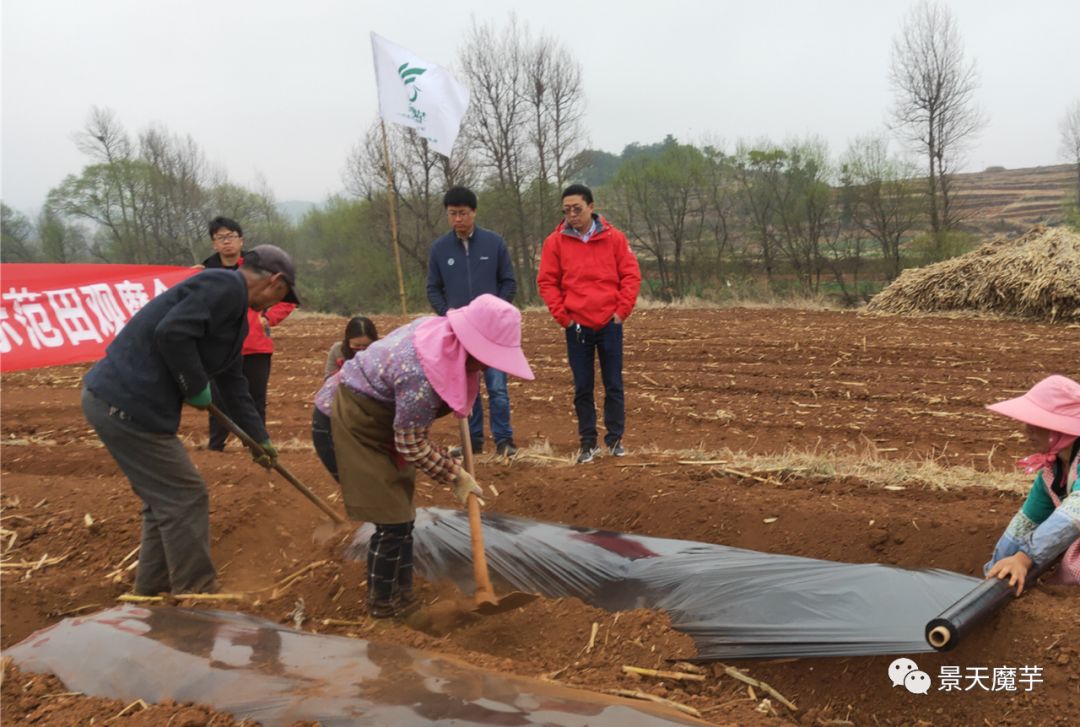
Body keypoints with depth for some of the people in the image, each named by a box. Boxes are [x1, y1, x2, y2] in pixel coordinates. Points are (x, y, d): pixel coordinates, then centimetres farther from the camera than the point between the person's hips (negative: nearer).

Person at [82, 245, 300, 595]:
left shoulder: (233, 305, 20)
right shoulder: (226, 286, -13)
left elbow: (233, 382, 26)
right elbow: (171, 333, -27)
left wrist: (259, 437, 30)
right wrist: (197, 388, -12)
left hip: (117, 399, 10)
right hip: (125, 404, -10)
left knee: (166, 499, 19)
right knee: (184, 498, -1)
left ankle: (152, 594, 29)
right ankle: (197, 598, 11)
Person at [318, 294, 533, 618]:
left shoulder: (443, 330, -11)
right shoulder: (422, 375, -37)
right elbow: (411, 445, -24)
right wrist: (456, 475, -13)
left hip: (379, 422, 10)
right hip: (351, 426, -9)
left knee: (401, 517, 14)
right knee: (392, 522, -6)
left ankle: (402, 597, 28)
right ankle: (383, 604, 13)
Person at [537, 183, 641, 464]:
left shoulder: (614, 238, 1)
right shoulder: (555, 241, 0)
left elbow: (631, 275, 2)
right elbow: (546, 282, 1)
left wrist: (622, 311, -4)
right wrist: (562, 316, -5)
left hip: (610, 324, 0)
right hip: (577, 326, 0)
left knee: (614, 385, 6)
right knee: (582, 388, 5)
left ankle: (615, 439, 18)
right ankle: (587, 443, 14)